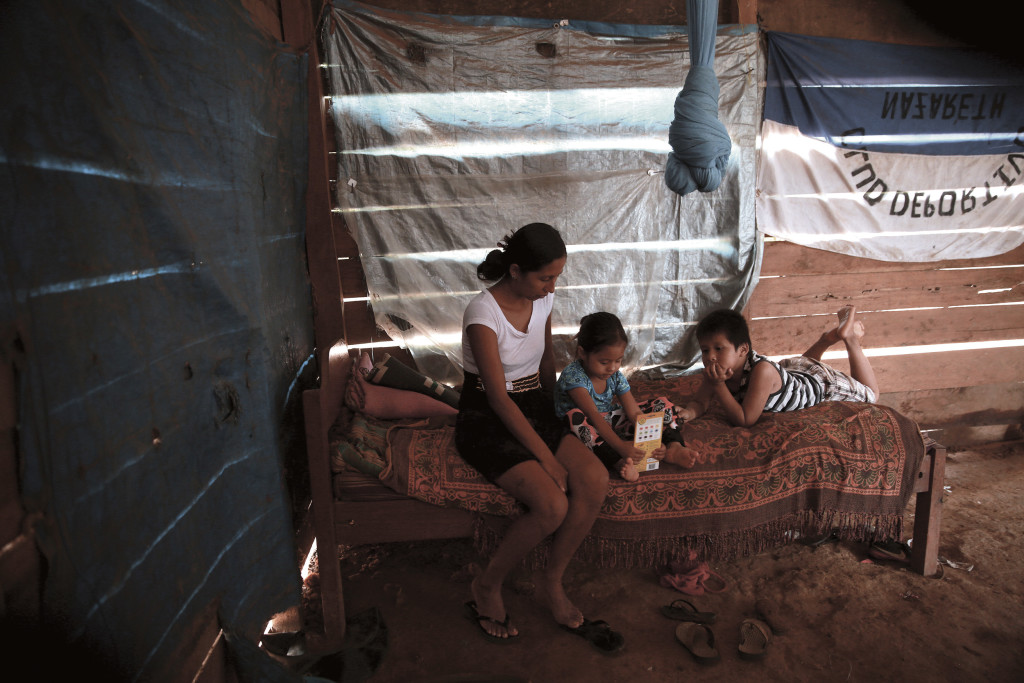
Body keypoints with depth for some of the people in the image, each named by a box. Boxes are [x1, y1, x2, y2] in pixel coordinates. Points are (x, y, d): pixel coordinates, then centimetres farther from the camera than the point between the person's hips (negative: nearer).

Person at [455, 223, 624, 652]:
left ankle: (552, 584, 3)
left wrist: (559, 407, 9)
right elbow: (498, 397, -21)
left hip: (534, 407, 7)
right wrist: (545, 456, -21)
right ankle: (487, 587, 2)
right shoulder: (482, 314, -21)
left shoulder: (542, 299, 1)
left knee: (595, 481, -18)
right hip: (487, 420, -6)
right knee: (553, 505, -25)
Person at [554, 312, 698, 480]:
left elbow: (635, 412, -9)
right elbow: (593, 415, -33)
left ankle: (673, 447, -22)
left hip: (610, 425, 6)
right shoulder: (573, 375, -23)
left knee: (662, 404, 0)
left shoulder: (616, 376, -3)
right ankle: (618, 462, -49)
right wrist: (620, 446, -43)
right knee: (576, 417, -42)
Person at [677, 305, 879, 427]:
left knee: (869, 394, 23)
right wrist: (687, 412, -42)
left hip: (822, 383, -6)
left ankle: (851, 339, 25)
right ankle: (829, 337, 37)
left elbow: (745, 420, -43)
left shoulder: (761, 371, -46)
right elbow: (700, 403, -19)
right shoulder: (716, 369, -28)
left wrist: (718, 385, -50)